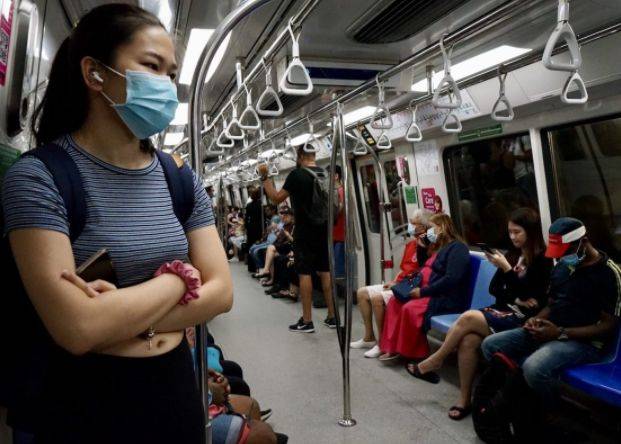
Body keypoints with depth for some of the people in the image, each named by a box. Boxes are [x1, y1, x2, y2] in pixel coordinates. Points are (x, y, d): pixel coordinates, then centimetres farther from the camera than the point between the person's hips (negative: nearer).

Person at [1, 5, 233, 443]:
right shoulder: (38, 177, -15)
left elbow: (221, 291, -6)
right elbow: (77, 328, -25)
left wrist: (127, 317, -18)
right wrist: (179, 277, -13)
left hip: (176, 386, 5)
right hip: (86, 401, -4)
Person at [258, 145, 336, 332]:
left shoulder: (297, 174, -11)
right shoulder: (325, 174, 6)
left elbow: (276, 198, -7)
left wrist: (264, 178, 1)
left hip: (305, 232, -5)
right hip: (324, 230, 6)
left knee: (304, 273, 0)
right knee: (325, 271, 11)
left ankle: (307, 321, 4)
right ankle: (332, 316, 16)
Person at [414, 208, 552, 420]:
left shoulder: (542, 260, -4)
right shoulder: (512, 254, 14)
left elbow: (526, 294, -12)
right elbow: (494, 288, 11)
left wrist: (506, 268, -15)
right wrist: (516, 299, -7)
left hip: (522, 318, -5)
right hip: (503, 310, 5)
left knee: (468, 318, -26)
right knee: (468, 340, -24)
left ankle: (436, 360, -5)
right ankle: (464, 399, -12)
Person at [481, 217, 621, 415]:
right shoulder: (561, 266, 11)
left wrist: (561, 333, -21)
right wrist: (537, 319, -2)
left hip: (584, 341, -7)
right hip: (550, 331, 7)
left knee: (534, 367, -35)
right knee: (490, 345, -8)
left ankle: (549, 413, -3)